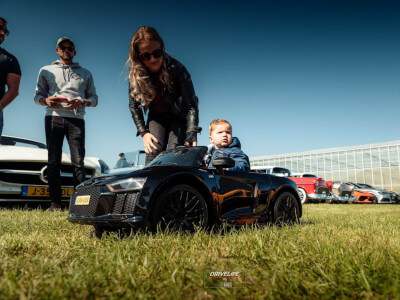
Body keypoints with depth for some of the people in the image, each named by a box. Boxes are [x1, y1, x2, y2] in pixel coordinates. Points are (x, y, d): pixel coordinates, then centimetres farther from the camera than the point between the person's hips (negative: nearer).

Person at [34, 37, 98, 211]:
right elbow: (37, 96, 16)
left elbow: (94, 99, 15)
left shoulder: (85, 74, 22)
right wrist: (46, 100, -7)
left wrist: (82, 102, -7)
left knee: (78, 161, -10)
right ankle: (55, 203, -1)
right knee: (53, 161, -3)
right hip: (53, 117, 1)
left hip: (76, 118, -1)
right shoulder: (46, 71, 22)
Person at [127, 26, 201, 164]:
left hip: (179, 117, -2)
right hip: (156, 116, 2)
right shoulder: (135, 72, -15)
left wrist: (192, 135, -36)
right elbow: (133, 105, -4)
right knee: (153, 154, -15)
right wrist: (143, 132, -12)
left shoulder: (176, 68, -26)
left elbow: (191, 105, -25)